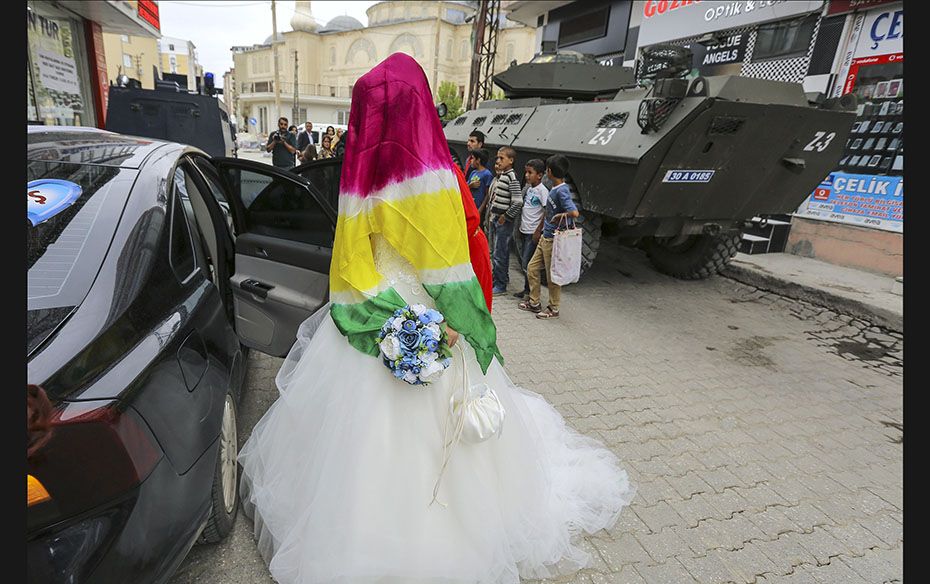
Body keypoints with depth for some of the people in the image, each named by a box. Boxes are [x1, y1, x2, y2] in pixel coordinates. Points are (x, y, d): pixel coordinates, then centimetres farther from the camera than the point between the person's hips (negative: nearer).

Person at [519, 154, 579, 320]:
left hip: (553, 240, -9)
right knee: (532, 268, 14)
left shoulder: (562, 191, -20)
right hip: (545, 238, 9)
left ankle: (554, 309, 18)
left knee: (552, 275, 3)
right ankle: (534, 302, 27)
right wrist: (539, 230, 25)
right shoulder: (554, 189, 7)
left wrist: (559, 216, -16)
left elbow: (574, 213, -33)